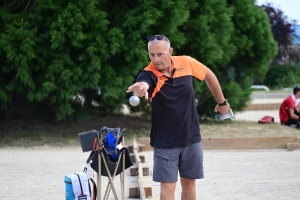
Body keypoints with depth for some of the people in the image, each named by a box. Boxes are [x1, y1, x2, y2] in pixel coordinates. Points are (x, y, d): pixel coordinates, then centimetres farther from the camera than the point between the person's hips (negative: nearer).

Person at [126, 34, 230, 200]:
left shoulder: (186, 63, -9)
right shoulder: (149, 74, -21)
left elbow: (208, 75, 10)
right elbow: (143, 85, -46)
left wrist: (222, 102, 18)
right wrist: (140, 89, -70)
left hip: (191, 138, 3)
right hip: (165, 142, -3)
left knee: (189, 182, 12)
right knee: (167, 186, -7)